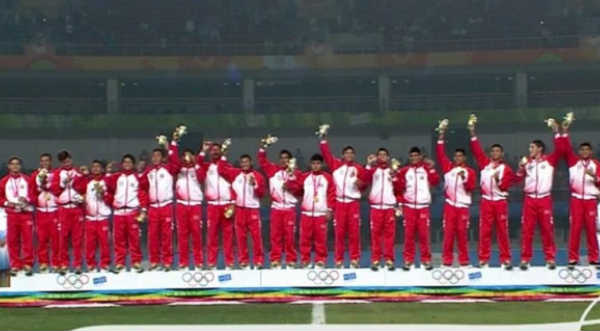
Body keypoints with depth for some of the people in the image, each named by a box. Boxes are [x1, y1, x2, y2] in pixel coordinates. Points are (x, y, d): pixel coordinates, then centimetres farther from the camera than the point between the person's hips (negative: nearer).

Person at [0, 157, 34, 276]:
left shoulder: (27, 179, 6)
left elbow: (33, 194, 4)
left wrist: (27, 199, -15)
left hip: (26, 212, -1)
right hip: (11, 214, 1)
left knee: (28, 239, -5)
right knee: (12, 240, 0)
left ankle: (28, 264, -2)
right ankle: (15, 265, 6)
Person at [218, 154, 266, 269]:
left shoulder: (257, 176, 4)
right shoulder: (235, 174, 9)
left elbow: (261, 193, 0)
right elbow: (221, 170, 5)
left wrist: (254, 184, -15)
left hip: (253, 209, -2)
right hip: (239, 209, 2)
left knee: (256, 235, -4)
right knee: (241, 236, 3)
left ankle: (259, 261, -1)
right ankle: (243, 261, 8)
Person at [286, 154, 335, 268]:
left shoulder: (327, 177, 6)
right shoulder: (304, 177, 10)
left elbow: (332, 194, 3)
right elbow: (294, 188, 6)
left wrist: (330, 210, -2)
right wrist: (292, 177, -7)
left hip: (321, 214, -1)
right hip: (306, 213, 1)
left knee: (321, 238, -3)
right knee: (305, 238, 0)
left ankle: (320, 261, 4)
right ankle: (305, 261, 6)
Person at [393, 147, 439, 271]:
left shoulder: (426, 169, 5)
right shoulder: (404, 171, 6)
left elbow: (435, 181, -8)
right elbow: (398, 187, 5)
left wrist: (431, 168, -16)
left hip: (423, 206, -1)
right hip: (409, 206, 1)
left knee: (424, 233, -1)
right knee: (409, 234, 1)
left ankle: (426, 259, 5)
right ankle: (408, 260, 5)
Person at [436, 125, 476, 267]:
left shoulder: (470, 171, 3)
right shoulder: (448, 168, 7)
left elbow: (471, 187, -6)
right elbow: (440, 154, 3)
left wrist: (464, 178, -24)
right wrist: (441, 136, -2)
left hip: (463, 205, -1)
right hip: (449, 204, 1)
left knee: (462, 232, 0)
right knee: (448, 231, -2)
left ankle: (464, 259, 6)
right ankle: (447, 258, 0)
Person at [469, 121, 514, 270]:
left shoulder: (506, 168, 0)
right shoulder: (485, 164, 7)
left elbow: (504, 186, -8)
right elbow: (477, 150, 1)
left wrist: (498, 179, -26)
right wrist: (473, 134, -6)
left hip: (500, 202, -2)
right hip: (486, 201, 2)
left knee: (502, 231, 1)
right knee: (484, 231, 1)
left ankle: (505, 259, 4)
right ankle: (483, 259, 5)